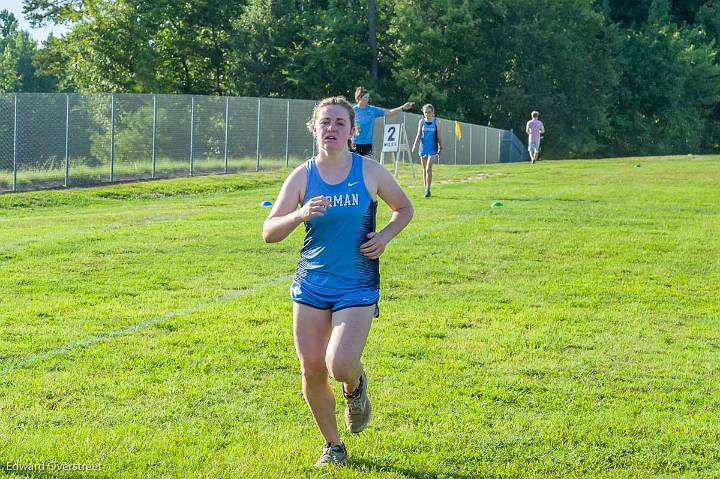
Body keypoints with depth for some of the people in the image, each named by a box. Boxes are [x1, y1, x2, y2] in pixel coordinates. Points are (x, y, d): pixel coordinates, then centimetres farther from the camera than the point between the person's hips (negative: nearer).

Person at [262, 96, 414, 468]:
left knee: (340, 365, -19)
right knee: (311, 370, 2)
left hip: (357, 287, -2)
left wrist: (385, 236, -6)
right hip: (311, 286, 2)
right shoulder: (302, 176, -1)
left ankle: (356, 386, 20)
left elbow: (404, 208, 13)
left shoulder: (370, 172, -3)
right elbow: (269, 233, -3)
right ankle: (333, 446, 24)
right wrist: (300, 215, -22)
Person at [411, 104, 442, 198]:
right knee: (424, 170, 8)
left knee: (428, 169, -14)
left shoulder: (435, 122, 0)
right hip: (423, 148, 3)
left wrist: (440, 148, 5)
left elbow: (438, 136, 5)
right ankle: (426, 189, 16)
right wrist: (415, 145, -11)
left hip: (432, 149, -3)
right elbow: (419, 135, 1)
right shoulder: (422, 122, 4)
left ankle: (428, 189, -11)